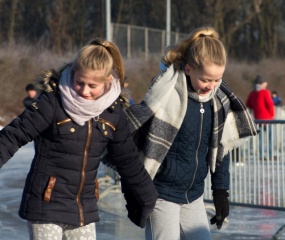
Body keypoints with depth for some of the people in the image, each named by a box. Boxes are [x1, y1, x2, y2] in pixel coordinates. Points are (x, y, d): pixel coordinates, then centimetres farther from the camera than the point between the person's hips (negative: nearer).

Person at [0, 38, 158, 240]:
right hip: (46, 205, -5)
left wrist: (148, 198, 19)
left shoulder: (113, 112, 1)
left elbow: (128, 161, 12)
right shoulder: (52, 103, -14)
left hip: (85, 209, 5)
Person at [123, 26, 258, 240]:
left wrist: (221, 190, 10)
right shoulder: (167, 96, -19)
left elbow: (221, 148, 12)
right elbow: (130, 143, -14)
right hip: (161, 195, -6)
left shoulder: (219, 100, -1)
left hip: (194, 196, 6)